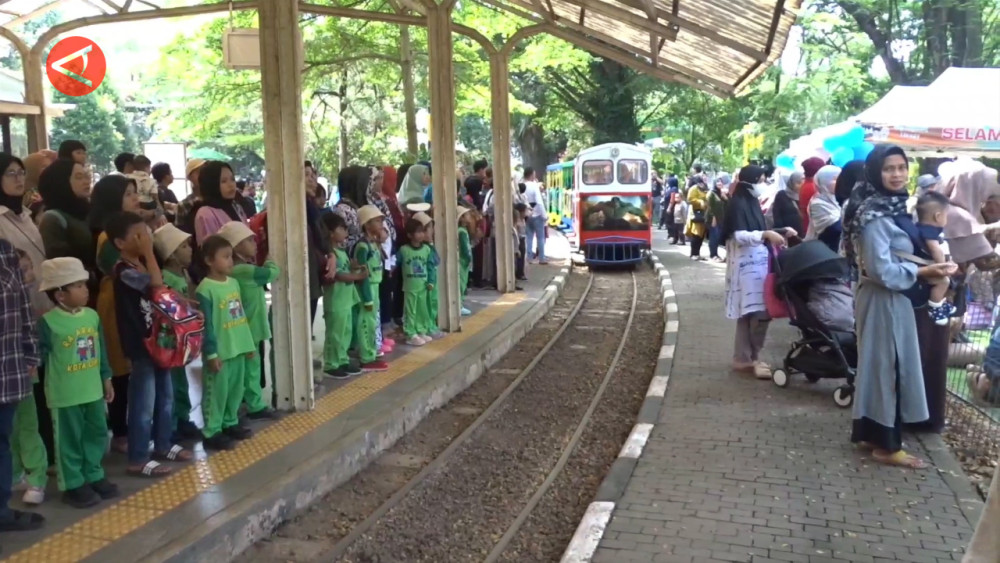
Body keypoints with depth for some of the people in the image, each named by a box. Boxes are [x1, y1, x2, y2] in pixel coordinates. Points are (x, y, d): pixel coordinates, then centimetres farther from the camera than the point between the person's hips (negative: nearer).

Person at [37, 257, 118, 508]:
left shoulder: (92, 315, 2)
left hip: (93, 389, 6)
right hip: (65, 394, -6)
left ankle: (94, 476, 31)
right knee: (69, 440, 6)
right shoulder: (48, 322, -16)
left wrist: (106, 378, 13)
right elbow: (41, 356, -11)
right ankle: (73, 485, 17)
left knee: (96, 434, 16)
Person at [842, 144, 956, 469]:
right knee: (887, 365, -2)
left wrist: (924, 269, 8)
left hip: (891, 299, 10)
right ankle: (886, 445, 7)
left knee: (878, 364, 15)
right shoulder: (875, 215, -20)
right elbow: (882, 270, -23)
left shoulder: (891, 207, 10)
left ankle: (868, 432, 25)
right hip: (883, 300, -10)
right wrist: (923, 272, -17)